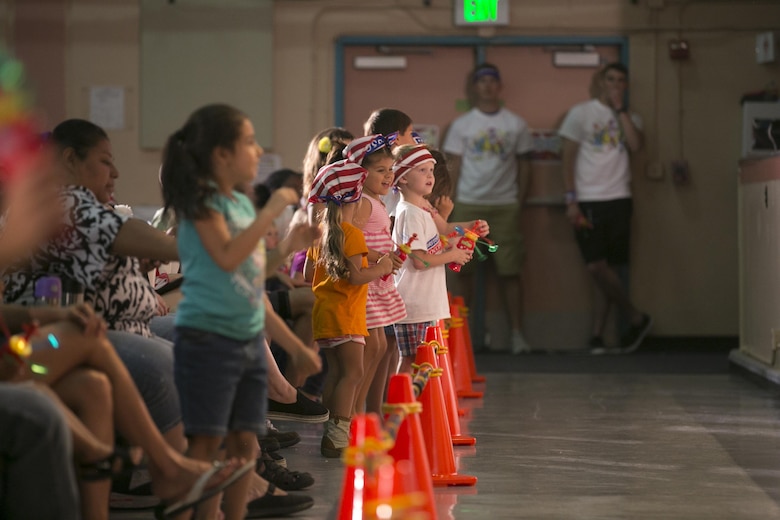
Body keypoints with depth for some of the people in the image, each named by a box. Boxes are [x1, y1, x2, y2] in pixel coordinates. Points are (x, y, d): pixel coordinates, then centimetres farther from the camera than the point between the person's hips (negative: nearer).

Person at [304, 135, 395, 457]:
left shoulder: (321, 231, 10)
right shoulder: (351, 234, -15)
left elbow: (308, 274, 15)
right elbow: (356, 276, -22)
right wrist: (381, 268, -8)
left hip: (324, 308, 9)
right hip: (345, 313, -9)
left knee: (336, 371, 14)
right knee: (352, 372, -8)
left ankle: (331, 433, 17)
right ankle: (338, 435, -15)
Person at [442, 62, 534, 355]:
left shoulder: (515, 125, 7)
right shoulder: (462, 125, 6)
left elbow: (523, 164, 11)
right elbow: (453, 166, 5)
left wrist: (519, 200, 4)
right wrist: (449, 206, -2)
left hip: (505, 205, 0)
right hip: (468, 205, 0)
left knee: (510, 270, -3)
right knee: (463, 269, 1)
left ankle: (517, 332, -1)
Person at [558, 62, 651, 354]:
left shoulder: (630, 119, 14)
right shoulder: (581, 113, 5)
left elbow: (636, 146, -8)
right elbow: (568, 158, 2)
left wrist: (621, 109, -4)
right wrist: (571, 200, -7)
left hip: (618, 199, 3)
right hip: (587, 201, -3)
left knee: (611, 269, 0)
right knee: (597, 267, -11)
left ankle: (597, 332, 7)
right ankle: (636, 319, 3)